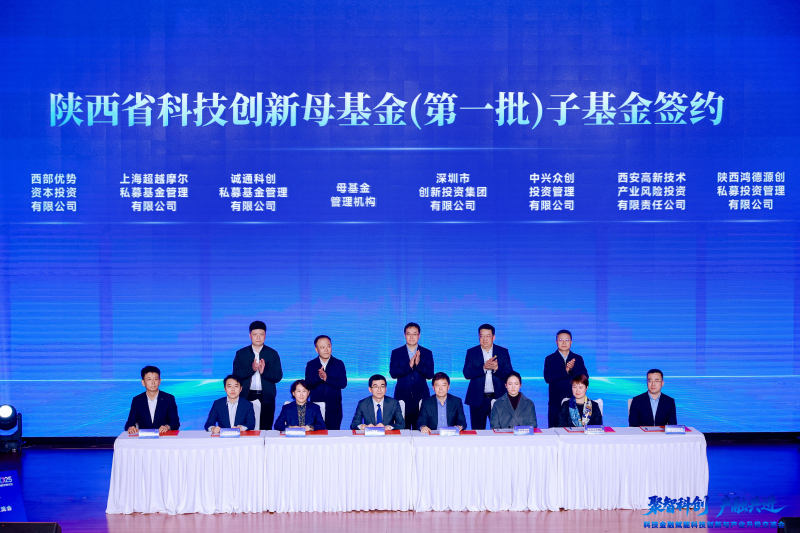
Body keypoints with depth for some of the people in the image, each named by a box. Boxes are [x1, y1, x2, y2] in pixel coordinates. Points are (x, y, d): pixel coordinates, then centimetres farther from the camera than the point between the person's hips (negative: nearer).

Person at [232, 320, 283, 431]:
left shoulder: (273, 354, 9)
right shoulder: (241, 354, 9)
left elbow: (278, 376, 1)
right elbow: (236, 375, -1)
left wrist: (264, 371, -17)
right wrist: (251, 369, -16)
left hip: (266, 398, 0)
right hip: (246, 397, 0)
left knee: (266, 429, -1)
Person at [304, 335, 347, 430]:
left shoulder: (339, 364, 4)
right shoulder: (310, 365, 6)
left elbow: (343, 383, -7)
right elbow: (308, 385, -5)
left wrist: (327, 379, -19)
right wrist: (318, 377, -24)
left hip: (334, 410, 0)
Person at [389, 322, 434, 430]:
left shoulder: (427, 353, 9)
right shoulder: (396, 353, 8)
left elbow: (430, 375, -1)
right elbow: (393, 373, -4)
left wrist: (419, 364, -18)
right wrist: (409, 366, -18)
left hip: (421, 397, 0)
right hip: (402, 397, 0)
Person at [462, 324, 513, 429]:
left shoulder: (503, 352, 6)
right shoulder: (471, 352, 5)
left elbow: (510, 375, -1)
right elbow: (467, 374, -7)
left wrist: (496, 368, -20)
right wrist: (483, 368, -21)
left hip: (498, 398, 0)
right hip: (478, 400, 0)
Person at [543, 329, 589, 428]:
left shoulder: (578, 359, 10)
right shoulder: (550, 359, 5)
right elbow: (548, 378, -10)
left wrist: (573, 368, -19)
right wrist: (565, 370, -19)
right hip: (556, 403, -1)